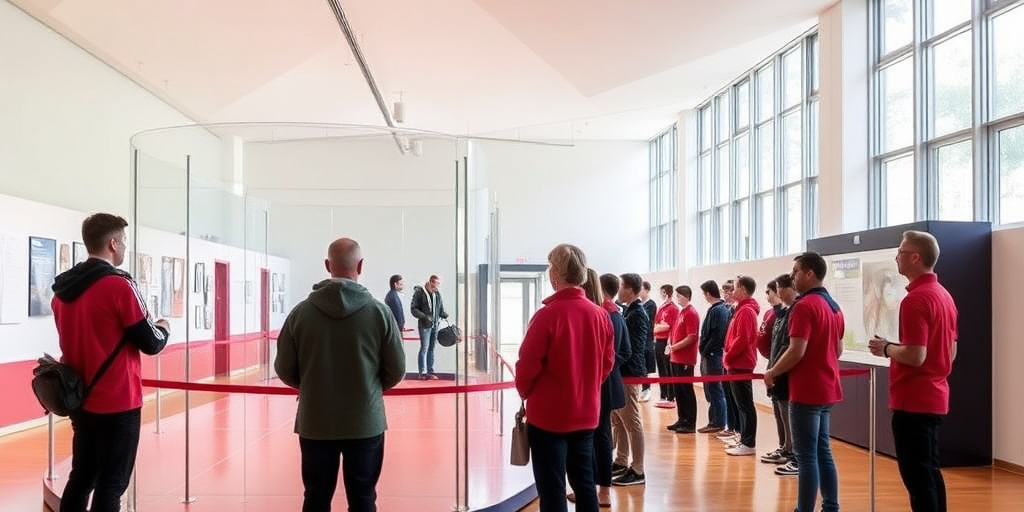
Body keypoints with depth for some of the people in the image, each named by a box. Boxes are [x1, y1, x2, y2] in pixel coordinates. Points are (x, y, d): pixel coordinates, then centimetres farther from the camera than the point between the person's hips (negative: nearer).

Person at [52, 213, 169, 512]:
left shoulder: (63, 289, 7)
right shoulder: (119, 286, -16)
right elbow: (151, 344, -12)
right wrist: (163, 329, 9)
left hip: (80, 400, 7)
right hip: (117, 403, -7)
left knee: (81, 478, 16)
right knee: (111, 484, 1)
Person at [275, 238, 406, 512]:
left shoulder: (301, 312, -7)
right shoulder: (379, 311, -9)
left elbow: (285, 370, 0)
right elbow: (396, 371, -3)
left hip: (315, 423, 1)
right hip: (366, 423, -1)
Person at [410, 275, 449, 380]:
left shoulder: (437, 293, 9)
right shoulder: (419, 292, -7)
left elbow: (441, 309, 16)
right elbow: (413, 308, -8)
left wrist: (446, 315, -4)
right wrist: (424, 316, -19)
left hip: (435, 325, 5)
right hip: (425, 325, -5)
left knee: (431, 348, 9)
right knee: (424, 348, -6)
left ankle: (430, 371, 14)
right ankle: (423, 372, -2)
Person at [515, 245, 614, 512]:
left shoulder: (547, 314, -17)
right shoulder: (600, 315, -2)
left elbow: (528, 364, -14)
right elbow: (607, 362, 7)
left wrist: (525, 392, 5)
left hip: (548, 415, -5)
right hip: (587, 414, 5)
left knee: (552, 490, 4)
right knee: (584, 483, 17)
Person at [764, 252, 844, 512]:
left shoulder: (804, 306, -17)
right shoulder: (834, 306, 13)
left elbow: (796, 351, -22)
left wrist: (772, 372, -9)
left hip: (806, 392, -9)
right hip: (827, 390, 9)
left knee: (807, 456, -4)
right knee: (823, 451, 14)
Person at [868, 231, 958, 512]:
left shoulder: (915, 299, -19)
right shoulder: (943, 295, 12)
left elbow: (915, 356, -26)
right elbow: (951, 351, 18)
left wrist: (886, 348, -8)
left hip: (913, 400, -10)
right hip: (934, 397, 10)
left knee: (916, 475, -3)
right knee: (929, 472, 16)